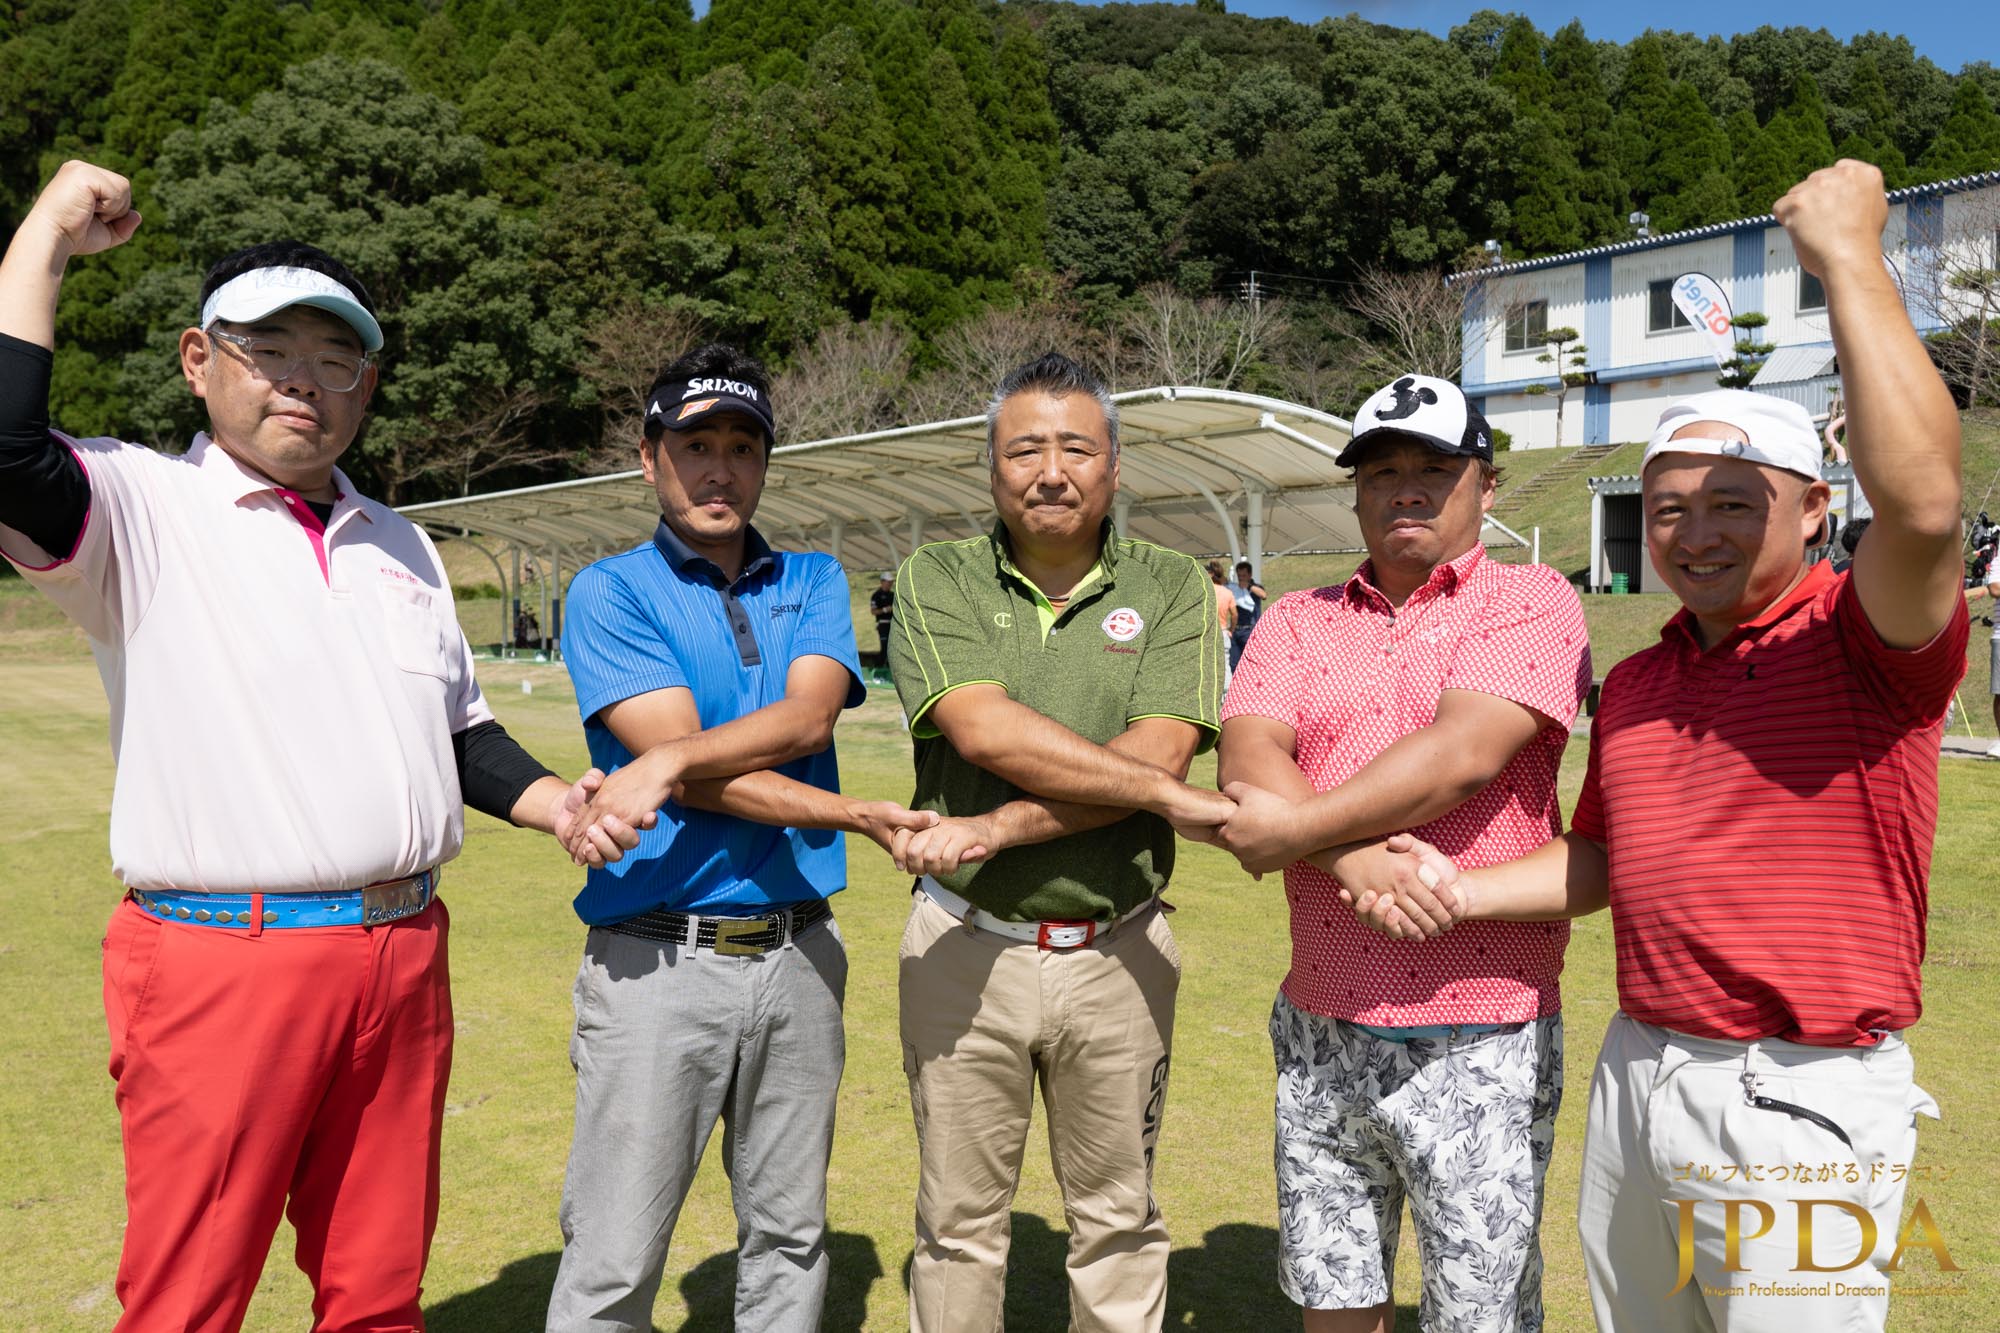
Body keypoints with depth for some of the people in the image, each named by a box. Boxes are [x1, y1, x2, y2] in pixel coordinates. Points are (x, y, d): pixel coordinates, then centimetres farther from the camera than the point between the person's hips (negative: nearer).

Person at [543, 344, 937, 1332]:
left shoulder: (815, 582, 13)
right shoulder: (611, 592, 1)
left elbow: (808, 716, -8)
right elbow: (684, 764, -12)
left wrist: (669, 764, -23)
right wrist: (866, 818, -15)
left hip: (799, 953, 4)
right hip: (657, 960, -4)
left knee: (790, 1239, 15)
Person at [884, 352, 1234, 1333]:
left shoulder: (1172, 589, 0)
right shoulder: (936, 578, -1)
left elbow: (1160, 750, -13)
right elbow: (982, 730, -16)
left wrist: (998, 826, -21)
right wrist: (1169, 792, -19)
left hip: (1116, 954, 0)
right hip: (965, 947, 0)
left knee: (1118, 1219, 14)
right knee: (957, 1219, 13)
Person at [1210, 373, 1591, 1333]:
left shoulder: (1531, 602, -2)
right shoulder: (1298, 621, 10)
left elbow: (1464, 752, -19)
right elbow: (1246, 759, -7)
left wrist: (1298, 829, -15)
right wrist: (1357, 859, -22)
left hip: (1478, 1042, -4)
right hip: (1319, 1029, 4)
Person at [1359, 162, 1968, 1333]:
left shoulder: (1863, 642, -12)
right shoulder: (1633, 682, 11)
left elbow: (1924, 501, -33)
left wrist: (1848, 254, -27)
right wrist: (1460, 892, 1)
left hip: (1796, 1099, -7)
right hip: (1637, 1070, 7)